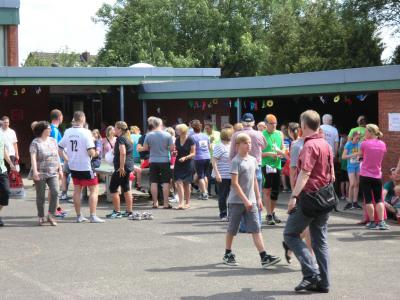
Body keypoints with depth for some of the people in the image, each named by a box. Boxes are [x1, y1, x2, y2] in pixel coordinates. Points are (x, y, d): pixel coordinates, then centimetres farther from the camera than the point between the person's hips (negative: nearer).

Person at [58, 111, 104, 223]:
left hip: (73, 166, 6)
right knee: (94, 190, 3)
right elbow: (91, 152, -20)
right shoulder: (86, 132, -16)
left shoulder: (68, 132, 1)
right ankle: (93, 216, -2)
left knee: (77, 190, 15)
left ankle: (79, 216, 19)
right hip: (85, 166, -6)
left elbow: (59, 149, 8)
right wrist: (94, 152, 2)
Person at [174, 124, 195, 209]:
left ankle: (187, 202, 19)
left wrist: (185, 157, -22)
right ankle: (181, 202, -13)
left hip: (188, 164, -4)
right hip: (178, 164, 4)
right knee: (179, 183, -9)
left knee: (186, 183, 5)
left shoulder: (190, 140, -9)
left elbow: (193, 153, -8)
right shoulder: (177, 140, 6)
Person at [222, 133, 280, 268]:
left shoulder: (253, 160, 9)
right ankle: (228, 255, 24)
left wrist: (258, 198, 14)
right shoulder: (236, 161, -12)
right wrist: (245, 200, -20)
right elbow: (235, 183, -17)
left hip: (251, 201, 5)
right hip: (236, 201, -5)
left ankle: (264, 257, -8)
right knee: (232, 229, 8)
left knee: (256, 229, -2)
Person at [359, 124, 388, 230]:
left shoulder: (364, 144, -11)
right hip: (377, 176, 3)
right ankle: (381, 222, 0)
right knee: (379, 199, 9)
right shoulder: (383, 144, 1)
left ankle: (372, 222, 5)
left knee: (368, 200, 4)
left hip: (365, 175, -3)